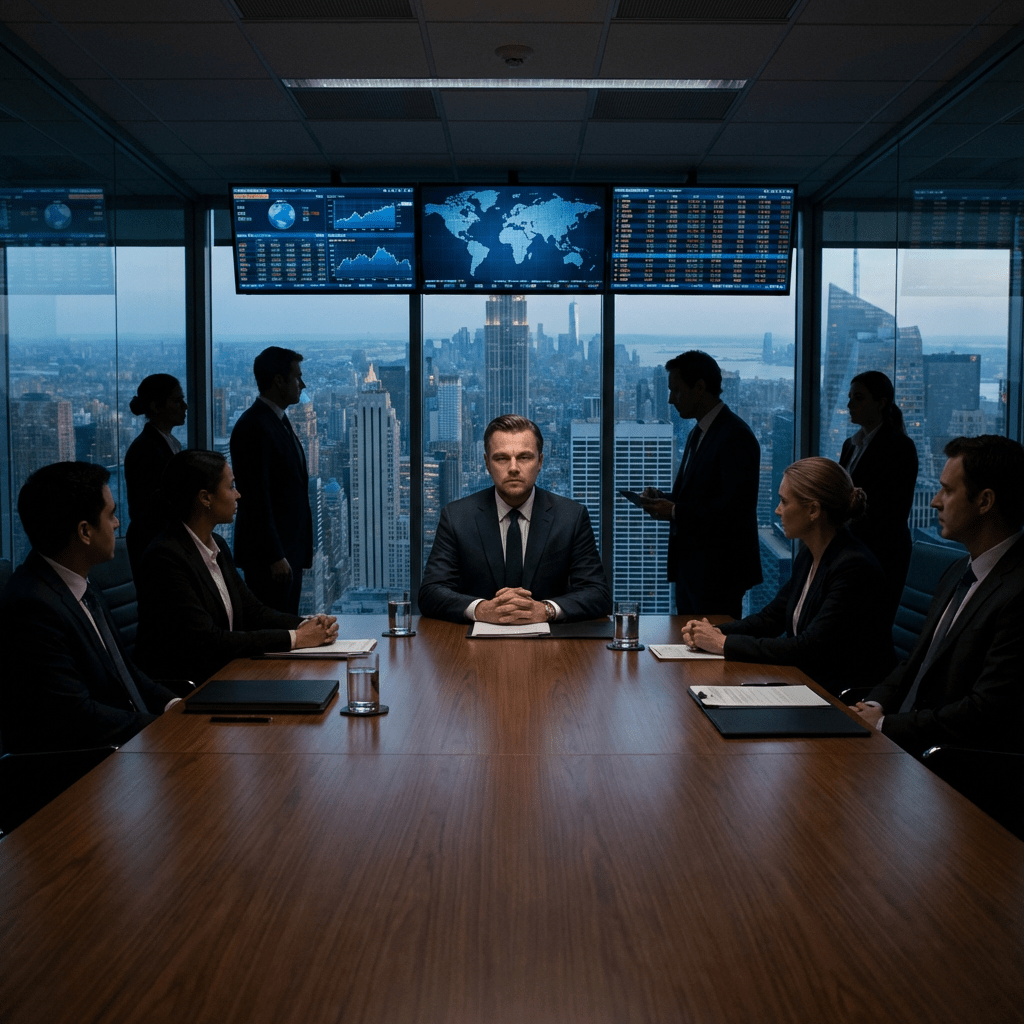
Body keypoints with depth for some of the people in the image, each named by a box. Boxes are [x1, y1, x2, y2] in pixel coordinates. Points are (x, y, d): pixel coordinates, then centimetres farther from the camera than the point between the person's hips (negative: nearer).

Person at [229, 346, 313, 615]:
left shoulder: (279, 421, 15)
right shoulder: (254, 427, -16)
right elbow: (257, 499, -20)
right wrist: (275, 556, -21)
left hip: (289, 549, 10)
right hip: (269, 553, -10)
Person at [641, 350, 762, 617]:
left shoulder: (735, 437, -16)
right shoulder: (698, 433, 15)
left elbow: (734, 507, -23)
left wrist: (675, 511, -20)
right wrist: (664, 498, 3)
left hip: (718, 571, -9)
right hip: (691, 568, 9)